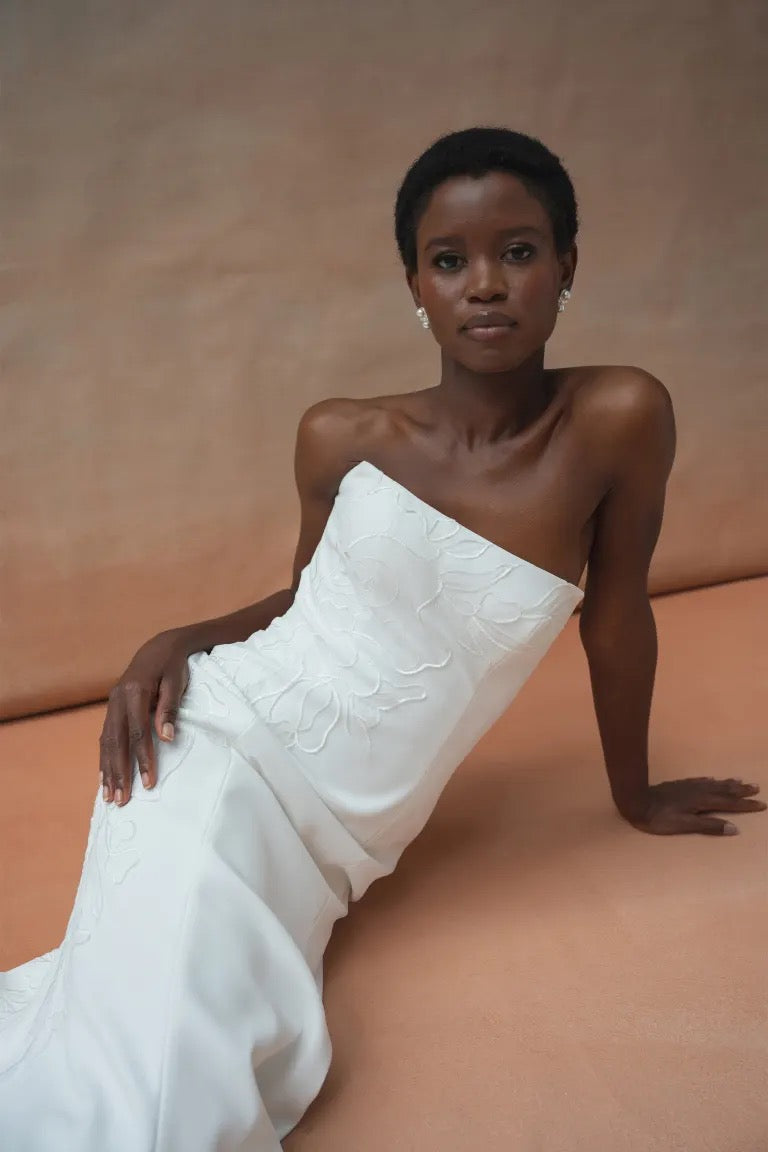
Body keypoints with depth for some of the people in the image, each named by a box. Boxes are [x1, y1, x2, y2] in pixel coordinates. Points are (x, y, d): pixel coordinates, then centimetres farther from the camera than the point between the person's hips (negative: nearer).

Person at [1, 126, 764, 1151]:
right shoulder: (341, 438, -2)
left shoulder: (619, 419, -7)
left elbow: (617, 614, 3)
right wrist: (174, 643, -3)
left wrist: (637, 796, 15)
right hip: (224, 746, -1)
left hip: (332, 840, 2)